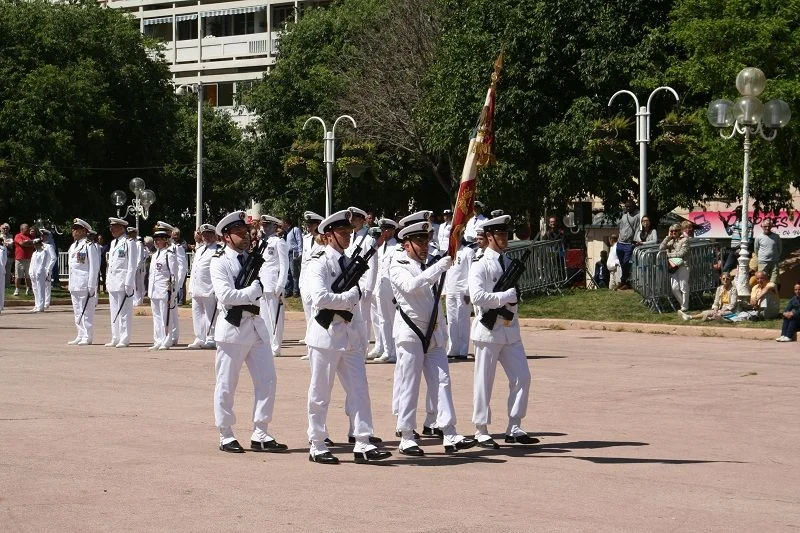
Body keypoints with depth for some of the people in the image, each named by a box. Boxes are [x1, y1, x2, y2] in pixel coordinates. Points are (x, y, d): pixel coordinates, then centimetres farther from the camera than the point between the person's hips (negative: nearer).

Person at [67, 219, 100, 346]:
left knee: (86, 311, -5)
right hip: (74, 285, 9)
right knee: (77, 312, 12)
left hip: (85, 284, -9)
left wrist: (91, 286, -16)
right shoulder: (73, 246, 17)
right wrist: (70, 283, 18)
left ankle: (87, 337, -2)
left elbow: (94, 267, -13)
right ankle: (80, 336, 18)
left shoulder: (89, 246, -10)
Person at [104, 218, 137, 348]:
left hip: (123, 282, -9)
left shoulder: (129, 243, -9)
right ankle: (115, 338, 17)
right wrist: (107, 280, 17)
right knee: (114, 311, 11)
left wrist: (128, 283, -15)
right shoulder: (113, 243, 17)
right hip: (112, 282, 9)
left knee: (124, 312, -5)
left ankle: (124, 339, -1)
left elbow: (132, 265, -11)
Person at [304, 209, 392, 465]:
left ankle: (362, 445, 2)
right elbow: (320, 299, -24)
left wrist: (362, 337, 14)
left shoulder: (348, 262, 15)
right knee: (320, 393, 2)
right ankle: (317, 447, 10)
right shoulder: (319, 263, -9)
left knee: (359, 390, 1)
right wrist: (350, 296, -14)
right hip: (326, 333, -7)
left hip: (350, 335, 7)